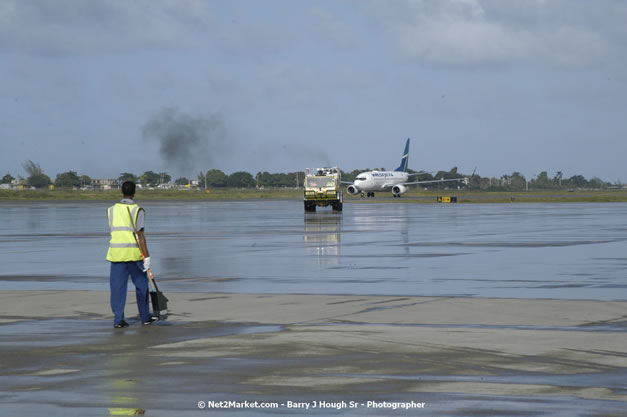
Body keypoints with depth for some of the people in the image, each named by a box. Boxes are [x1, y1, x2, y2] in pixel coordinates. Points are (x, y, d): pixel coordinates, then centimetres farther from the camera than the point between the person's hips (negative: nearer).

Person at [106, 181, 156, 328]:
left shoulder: (111, 210, 6)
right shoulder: (137, 210, -6)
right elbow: (140, 235, -11)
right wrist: (147, 256, -11)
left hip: (116, 253, 3)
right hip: (134, 253, -3)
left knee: (118, 287, 3)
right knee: (141, 285, 12)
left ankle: (118, 319, -3)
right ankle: (145, 317, 20)